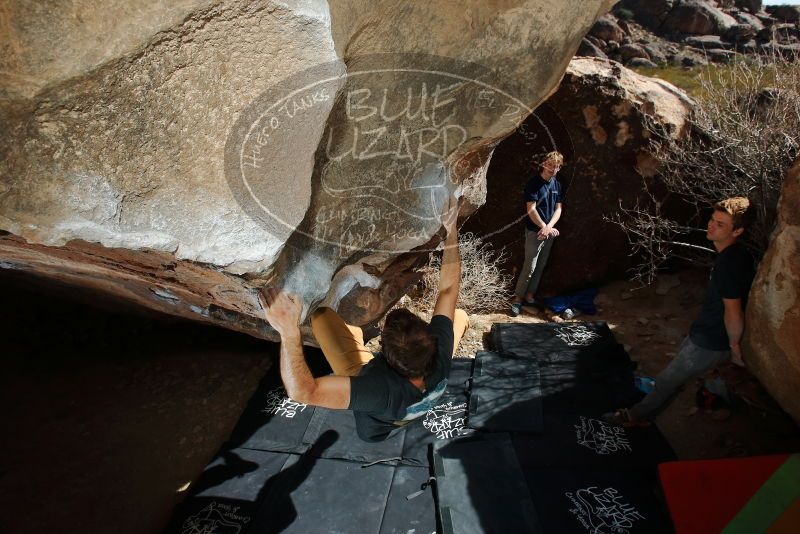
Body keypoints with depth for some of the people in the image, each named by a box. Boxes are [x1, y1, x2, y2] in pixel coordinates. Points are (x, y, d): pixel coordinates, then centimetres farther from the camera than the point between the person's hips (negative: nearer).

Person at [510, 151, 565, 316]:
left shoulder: (557, 185, 7)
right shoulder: (533, 183, -11)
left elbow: (558, 209, 5)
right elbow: (531, 210, -16)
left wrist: (549, 227, -12)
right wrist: (544, 227, -17)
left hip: (549, 232, 6)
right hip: (535, 231, -6)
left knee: (541, 266, 11)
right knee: (530, 267, -8)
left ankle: (530, 295, 22)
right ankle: (518, 298, 1)